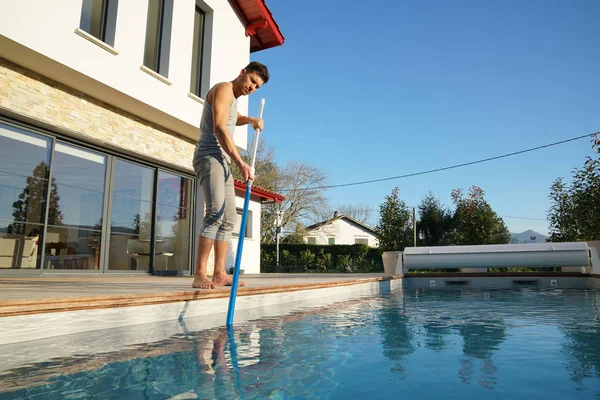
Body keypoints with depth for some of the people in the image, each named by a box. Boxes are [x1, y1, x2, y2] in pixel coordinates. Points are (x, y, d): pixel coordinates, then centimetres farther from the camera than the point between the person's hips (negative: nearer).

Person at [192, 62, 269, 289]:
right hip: (209, 156, -10)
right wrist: (241, 163, -27)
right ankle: (199, 275, -26)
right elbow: (219, 128, -20)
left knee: (229, 219, 4)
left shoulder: (233, 98, 24)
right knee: (216, 212, -26)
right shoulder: (223, 89, -5)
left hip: (223, 161, 10)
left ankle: (219, 274, 5)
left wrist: (251, 120, 23)